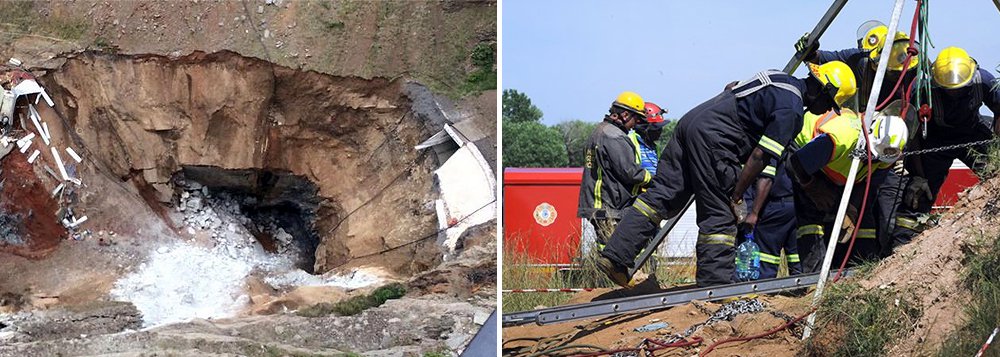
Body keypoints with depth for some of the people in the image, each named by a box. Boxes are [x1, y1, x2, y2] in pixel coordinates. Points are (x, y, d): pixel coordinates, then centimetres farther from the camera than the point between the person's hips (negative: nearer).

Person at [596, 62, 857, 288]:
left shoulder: (780, 79, 21)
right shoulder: (791, 110, -7)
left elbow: (732, 88, 32)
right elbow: (760, 157, -12)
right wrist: (736, 197, -7)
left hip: (691, 120, 9)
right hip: (711, 139, -9)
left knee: (662, 195, 8)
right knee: (721, 216, -2)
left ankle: (615, 255, 4)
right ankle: (714, 286, 0)